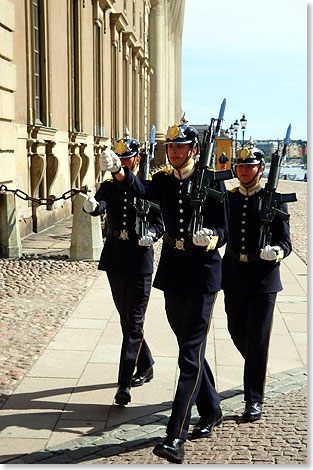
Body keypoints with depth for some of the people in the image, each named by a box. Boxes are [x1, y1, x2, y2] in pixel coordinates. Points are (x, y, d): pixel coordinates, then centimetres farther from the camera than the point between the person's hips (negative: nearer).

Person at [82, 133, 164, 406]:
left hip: (140, 263, -4)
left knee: (134, 324, -6)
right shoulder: (110, 186, 8)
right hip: (115, 261, 4)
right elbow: (100, 206, -13)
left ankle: (124, 384, -5)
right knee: (127, 320, 15)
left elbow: (159, 223, -5)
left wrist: (150, 235, -27)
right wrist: (92, 206, -37)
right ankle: (145, 366, 34)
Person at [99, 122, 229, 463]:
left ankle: (175, 437, -8)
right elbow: (142, 192, -17)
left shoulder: (212, 182, -5)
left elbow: (223, 230, -6)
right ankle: (211, 411, 36)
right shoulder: (163, 181, 6)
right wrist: (118, 172, -37)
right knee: (189, 347, 16)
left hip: (202, 273, -5)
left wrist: (211, 240, -29)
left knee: (190, 354, -8)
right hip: (172, 271, 5)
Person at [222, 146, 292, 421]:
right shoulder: (227, 199, 7)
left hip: (263, 277, -4)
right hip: (234, 275, 4)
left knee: (258, 339, -3)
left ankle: (254, 401, 8)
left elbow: (285, 242, -4)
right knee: (238, 333, 14)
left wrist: (276, 252, -26)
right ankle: (257, 371, 44)